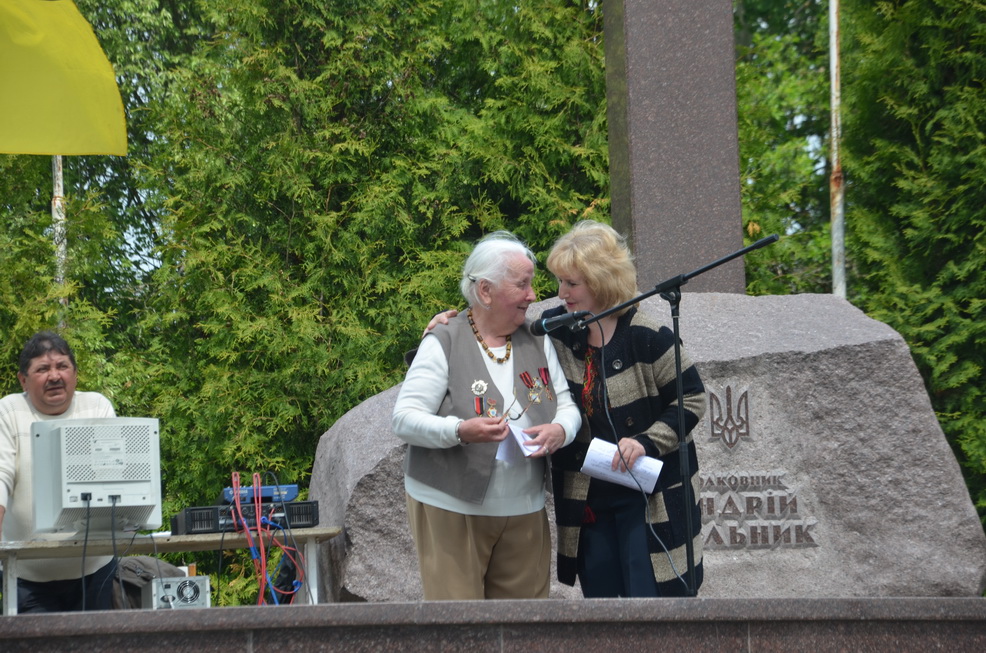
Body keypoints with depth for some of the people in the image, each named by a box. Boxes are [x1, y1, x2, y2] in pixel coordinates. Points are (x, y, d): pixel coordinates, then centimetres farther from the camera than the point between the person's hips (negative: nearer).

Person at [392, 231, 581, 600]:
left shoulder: (537, 342, 12)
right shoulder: (443, 344, -6)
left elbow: (567, 405, 13)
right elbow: (404, 419, -11)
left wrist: (560, 431, -11)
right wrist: (460, 431, -29)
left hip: (524, 512, 5)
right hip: (450, 509, -5)